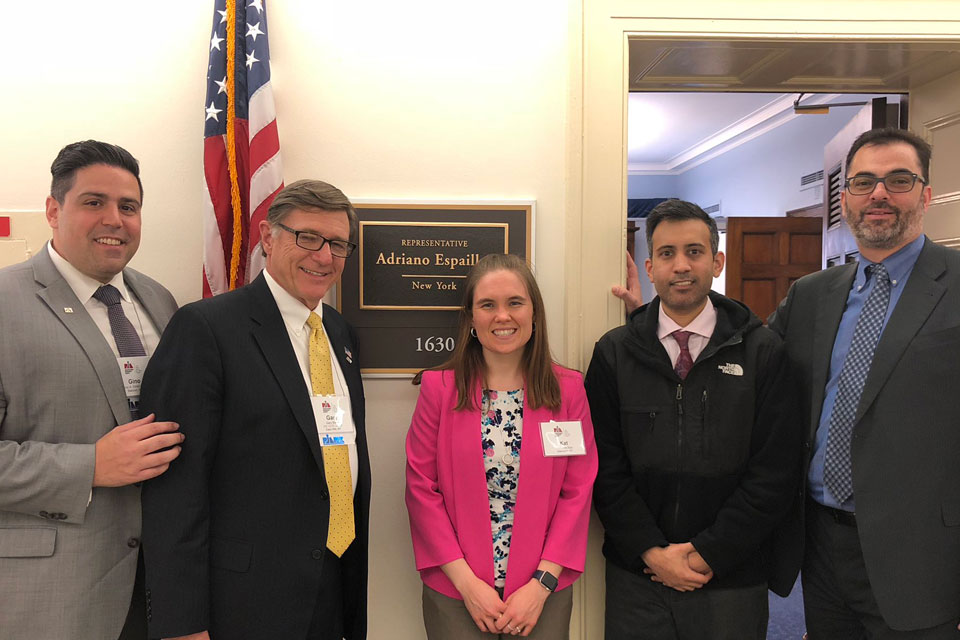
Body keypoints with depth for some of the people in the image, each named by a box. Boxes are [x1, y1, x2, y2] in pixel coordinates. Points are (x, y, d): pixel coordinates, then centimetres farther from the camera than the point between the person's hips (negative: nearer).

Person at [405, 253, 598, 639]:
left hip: (544, 593, 1)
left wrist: (542, 584, -10)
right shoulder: (439, 387, -5)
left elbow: (578, 491, -3)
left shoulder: (568, 389, -3)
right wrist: (467, 581, -10)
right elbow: (421, 488, -5)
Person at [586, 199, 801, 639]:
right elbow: (605, 467, -3)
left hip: (732, 577, 0)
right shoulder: (613, 353, -1)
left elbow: (775, 471, -7)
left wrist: (707, 554, -11)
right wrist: (652, 552, -10)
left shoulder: (763, 352, -4)